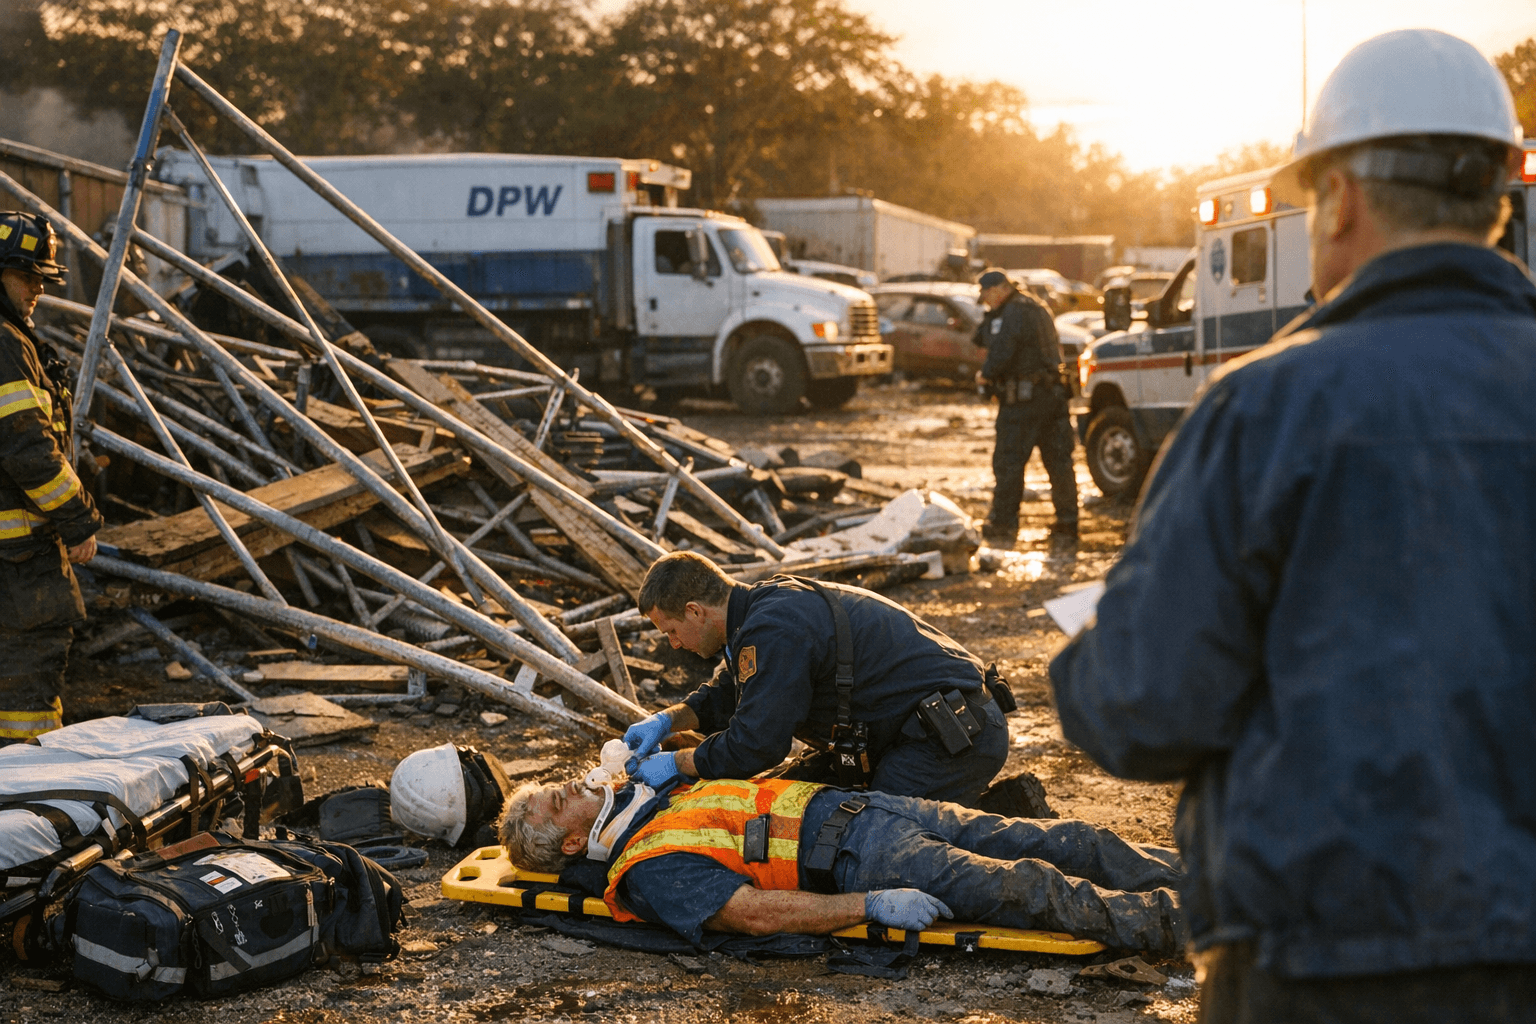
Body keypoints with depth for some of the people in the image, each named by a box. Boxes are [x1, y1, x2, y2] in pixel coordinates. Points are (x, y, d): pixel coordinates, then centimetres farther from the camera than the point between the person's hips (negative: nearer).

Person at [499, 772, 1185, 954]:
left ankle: (1173, 871, 4)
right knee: (1015, 887, -23)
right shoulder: (649, 870, -10)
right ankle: (1166, 923, -18)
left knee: (1062, 842, -1)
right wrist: (872, 907, -24)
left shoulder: (646, 798, 16)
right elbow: (754, 912, -21)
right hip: (854, 861, -8)